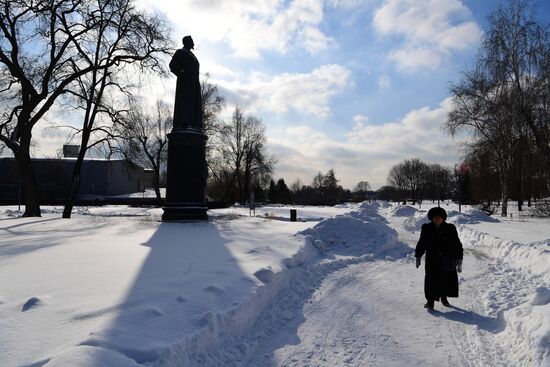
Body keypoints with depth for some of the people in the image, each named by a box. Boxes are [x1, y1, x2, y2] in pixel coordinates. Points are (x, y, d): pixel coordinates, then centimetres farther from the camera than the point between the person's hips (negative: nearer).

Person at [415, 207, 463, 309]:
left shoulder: (450, 229, -3)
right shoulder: (427, 229, -1)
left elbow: (457, 245, 1)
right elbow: (421, 244, 9)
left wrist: (459, 260, -3)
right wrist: (418, 256, 12)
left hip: (447, 261, 1)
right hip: (432, 261, -1)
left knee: (447, 280, 12)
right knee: (431, 280, -4)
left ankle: (444, 298, 34)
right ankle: (430, 301, 7)